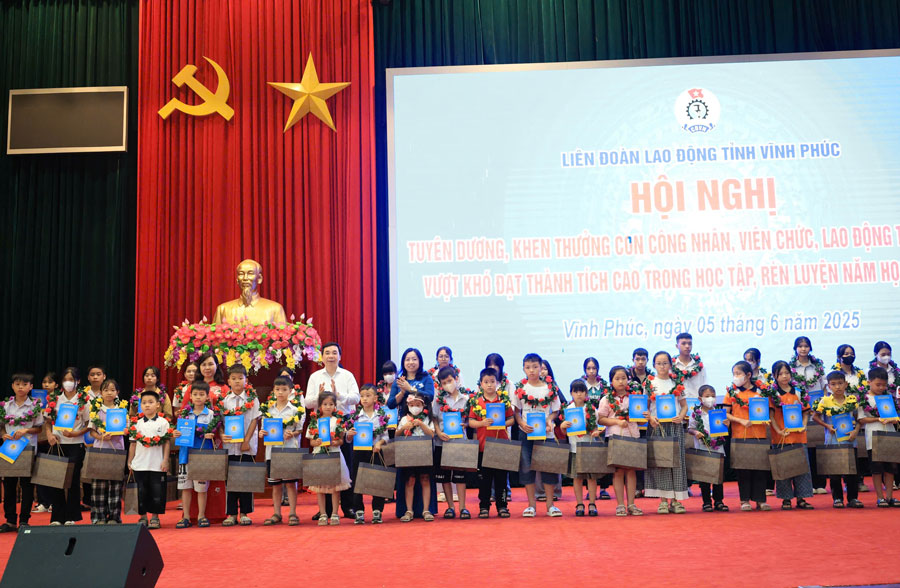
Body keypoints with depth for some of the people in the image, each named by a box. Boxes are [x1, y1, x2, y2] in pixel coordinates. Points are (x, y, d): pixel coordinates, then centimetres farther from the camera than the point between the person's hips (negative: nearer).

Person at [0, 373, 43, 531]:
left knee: (27, 485, 1)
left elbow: (39, 428, 1)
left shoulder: (35, 406, -1)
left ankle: (24, 520, 9)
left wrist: (26, 431, -15)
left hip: (28, 448, -3)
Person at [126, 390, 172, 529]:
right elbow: (133, 443, 10)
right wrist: (130, 461, 8)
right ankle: (143, 517, 18)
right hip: (140, 465, 2)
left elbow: (166, 443, 0)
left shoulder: (163, 422, 0)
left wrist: (165, 461, -5)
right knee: (141, 492, 8)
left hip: (157, 465, -2)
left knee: (157, 492, 2)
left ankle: (155, 517, 12)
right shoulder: (136, 423, 7)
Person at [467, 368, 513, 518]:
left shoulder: (504, 400, 3)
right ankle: (484, 506, 16)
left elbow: (511, 419, 5)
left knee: (501, 477, 6)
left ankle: (502, 506, 16)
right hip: (483, 445, 0)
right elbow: (470, 422, 0)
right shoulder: (476, 401, 2)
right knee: (484, 477, 6)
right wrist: (482, 423, -17)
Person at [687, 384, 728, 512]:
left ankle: (718, 501, 15)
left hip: (717, 448, 3)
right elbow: (690, 429, 0)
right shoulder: (695, 413, -1)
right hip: (702, 448, -2)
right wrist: (695, 432, -20)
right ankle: (707, 502, 12)